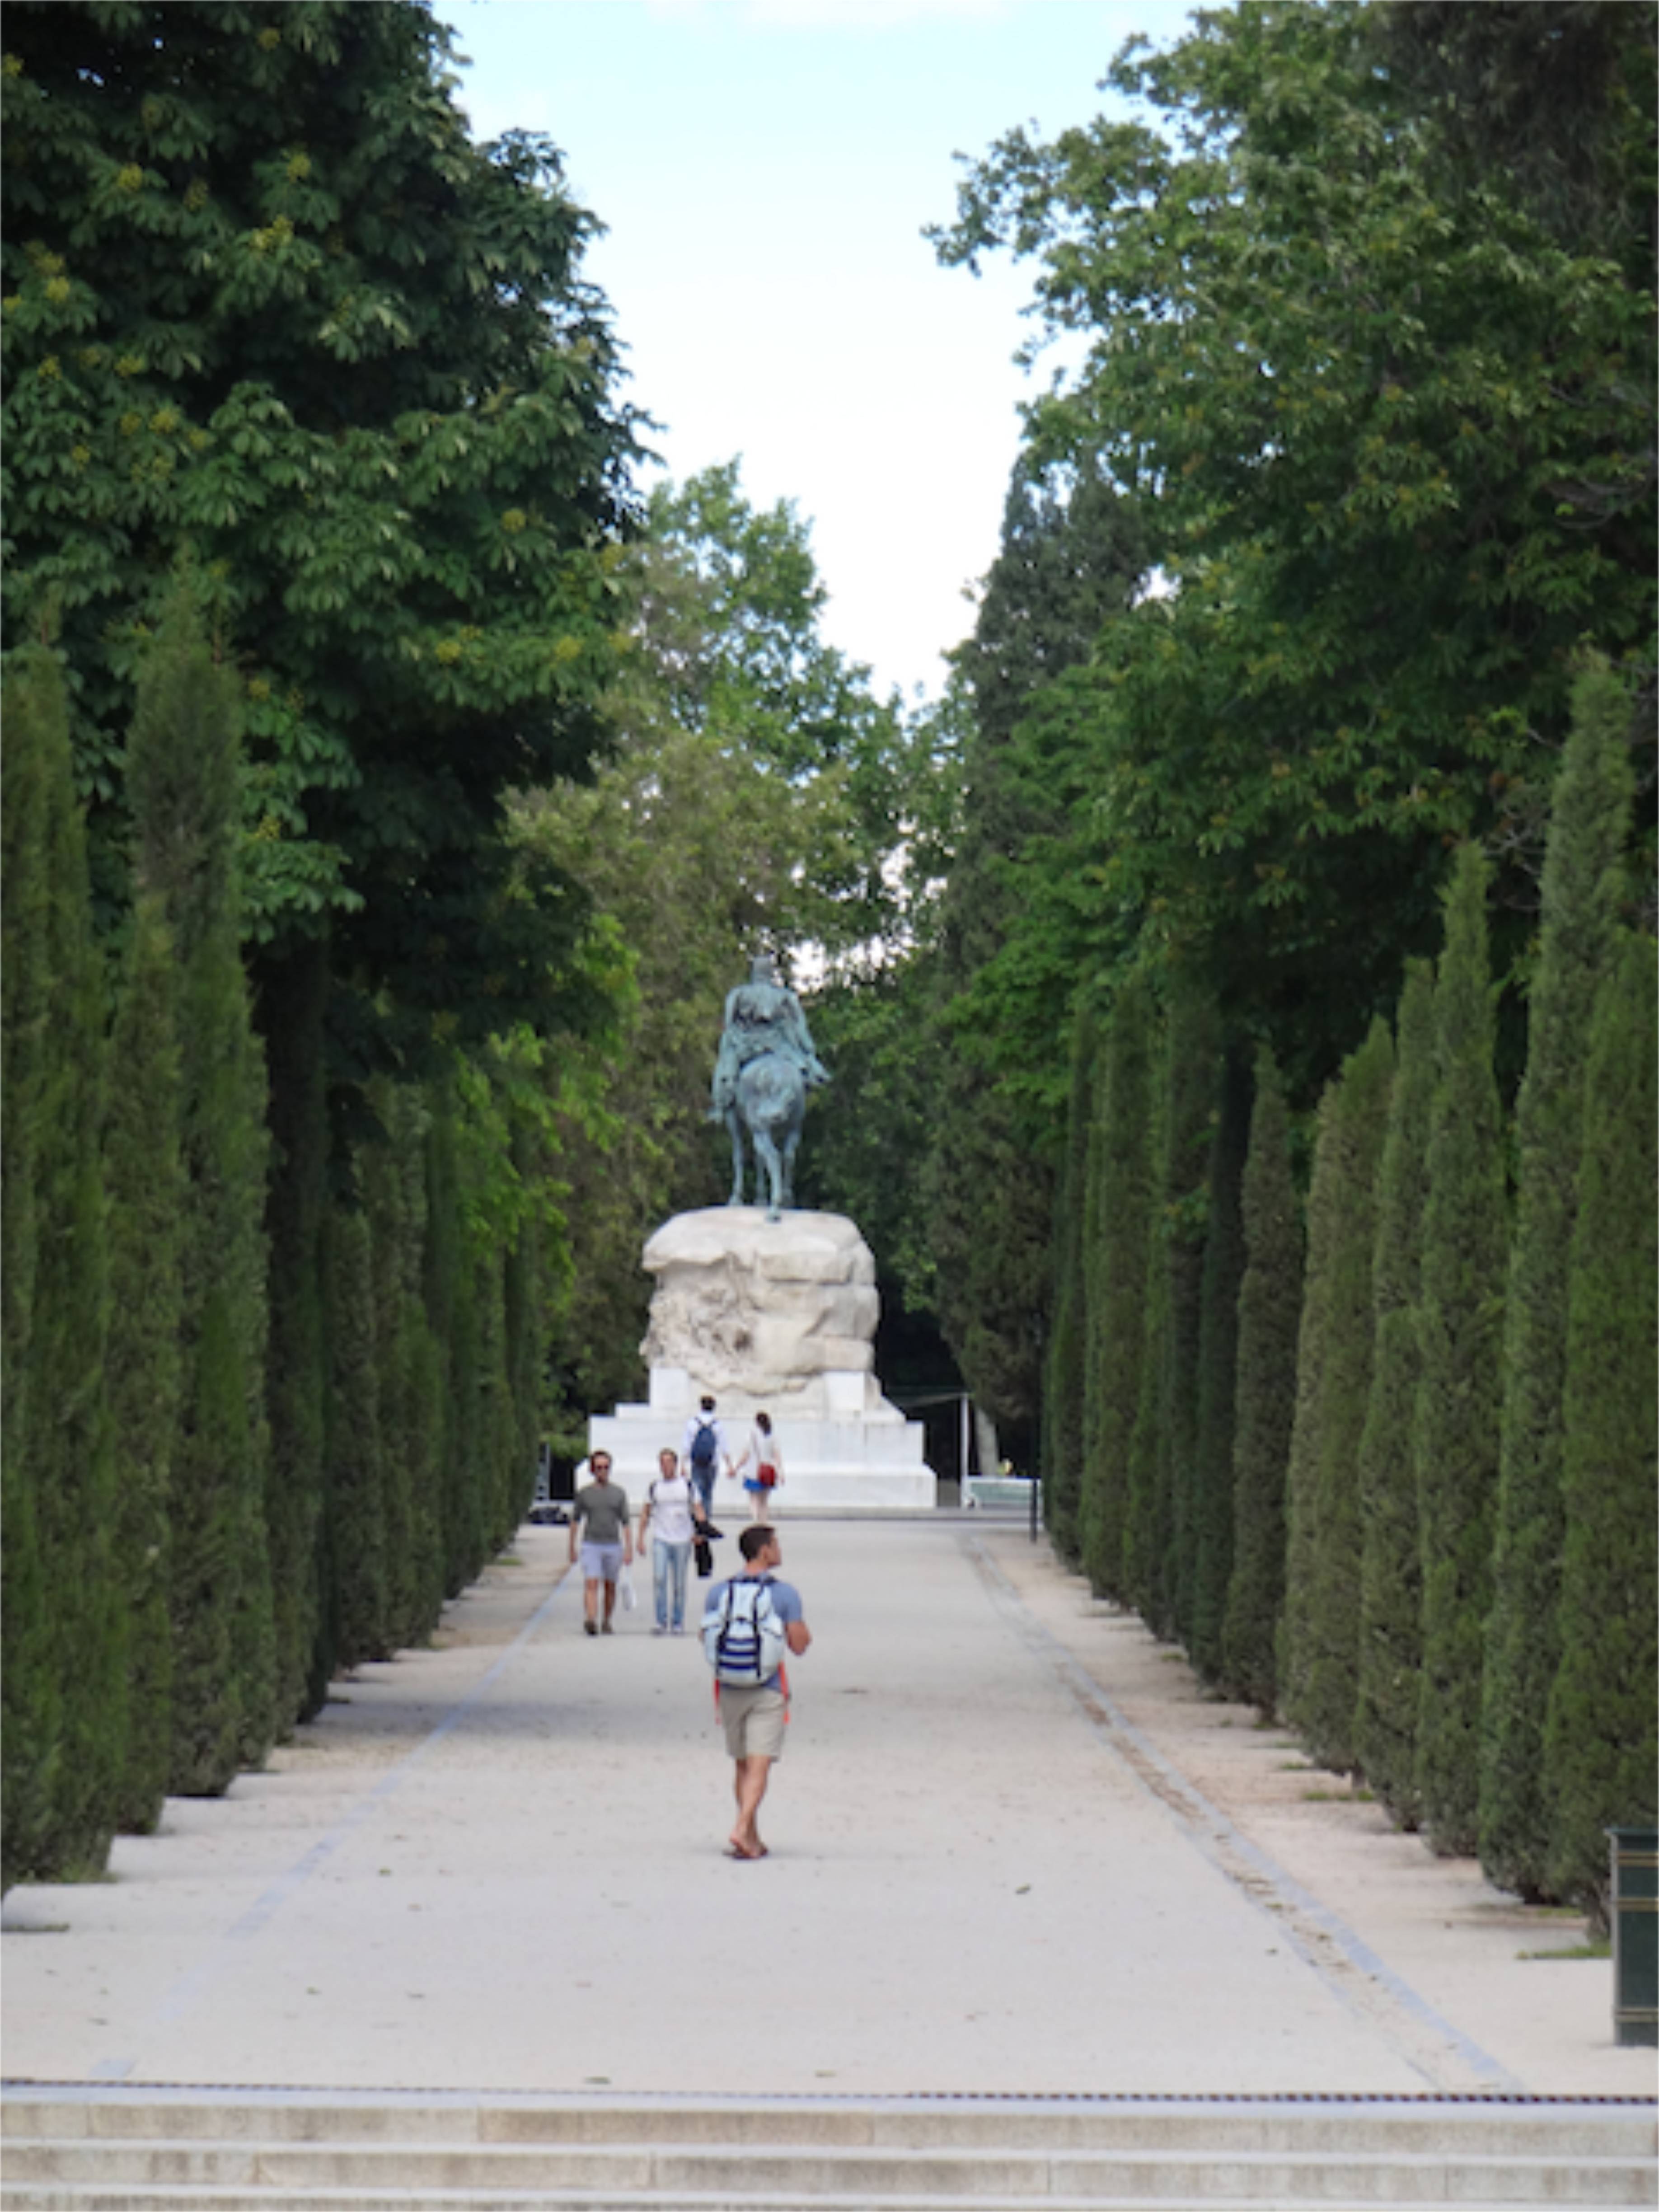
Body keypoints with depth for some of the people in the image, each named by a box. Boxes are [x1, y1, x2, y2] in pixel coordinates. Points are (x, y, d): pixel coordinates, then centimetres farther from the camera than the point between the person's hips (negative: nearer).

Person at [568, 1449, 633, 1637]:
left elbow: (625, 1523, 4)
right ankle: (590, 1622, -30)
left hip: (613, 1546, 2)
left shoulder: (619, 1493, 5)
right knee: (591, 1584, -16)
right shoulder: (584, 1493, 4)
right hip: (591, 1546, -2)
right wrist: (572, 1548, 11)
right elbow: (575, 1521, 12)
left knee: (610, 1586, 9)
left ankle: (607, 1622, 24)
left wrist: (629, 1549, -4)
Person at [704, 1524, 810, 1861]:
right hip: (768, 1691, -4)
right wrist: (806, 1634, 16)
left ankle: (753, 1838, 21)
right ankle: (742, 1830, -22)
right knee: (759, 1767, -6)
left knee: (743, 1766, 15)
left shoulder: (719, 1592, 3)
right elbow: (799, 1646, -6)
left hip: (730, 1690, 4)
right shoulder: (785, 1594, -8)